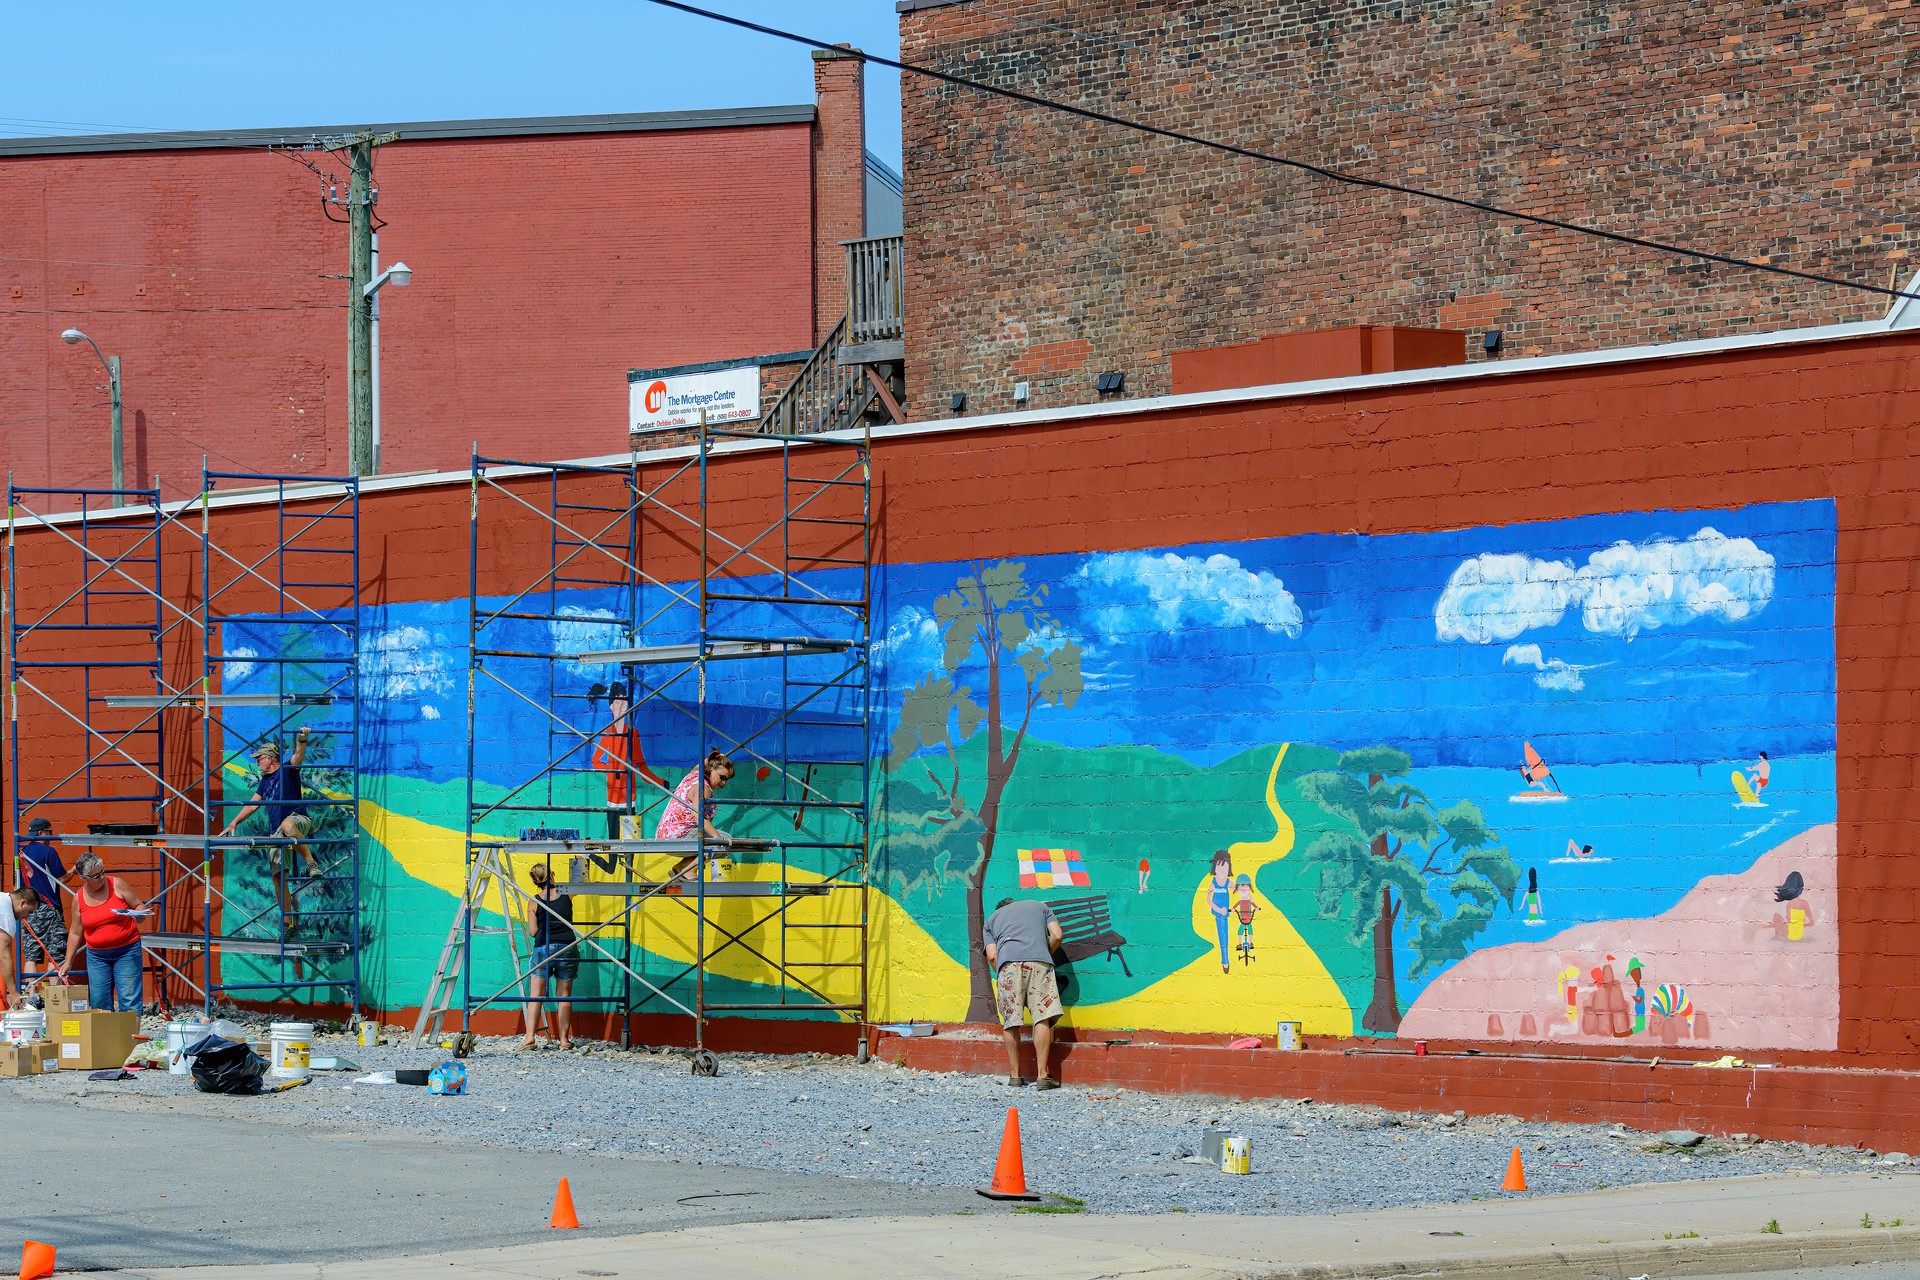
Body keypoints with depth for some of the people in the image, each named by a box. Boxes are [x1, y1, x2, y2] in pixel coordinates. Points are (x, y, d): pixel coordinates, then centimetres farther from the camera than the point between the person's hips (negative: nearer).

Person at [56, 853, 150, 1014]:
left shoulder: (117, 885, -3)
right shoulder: (78, 899, 2)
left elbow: (139, 905, 3)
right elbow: (75, 933, 9)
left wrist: (139, 915, -21)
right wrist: (68, 962, 7)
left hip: (127, 951, -2)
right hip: (97, 955, 2)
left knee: (129, 998, -8)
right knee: (99, 1002, 1)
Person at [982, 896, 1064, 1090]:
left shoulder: (992, 919, 31)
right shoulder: (1040, 906, 33)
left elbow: (992, 956, 16)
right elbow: (1056, 936, 18)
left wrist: (1001, 976, 28)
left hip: (1008, 963, 0)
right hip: (1039, 960, 0)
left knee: (1010, 1022, 8)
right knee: (1042, 1018, -2)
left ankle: (1014, 1075, 10)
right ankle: (1043, 1076, -7)